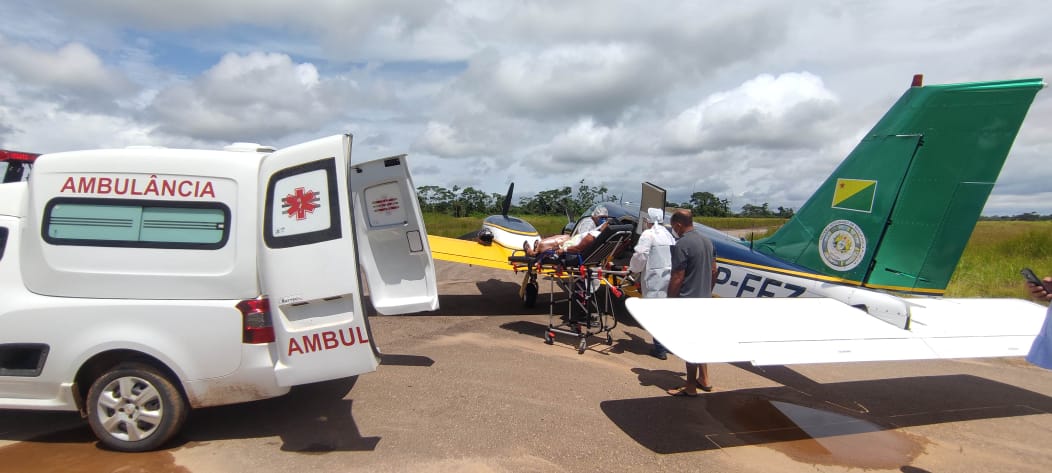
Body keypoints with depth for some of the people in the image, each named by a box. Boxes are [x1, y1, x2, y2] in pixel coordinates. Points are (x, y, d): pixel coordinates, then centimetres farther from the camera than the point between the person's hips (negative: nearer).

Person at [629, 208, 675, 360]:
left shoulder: (648, 234, -12)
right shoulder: (668, 235, 11)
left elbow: (640, 255, -16)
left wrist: (633, 269, 0)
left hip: (654, 280, -7)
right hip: (668, 277, 7)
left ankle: (660, 349, 2)